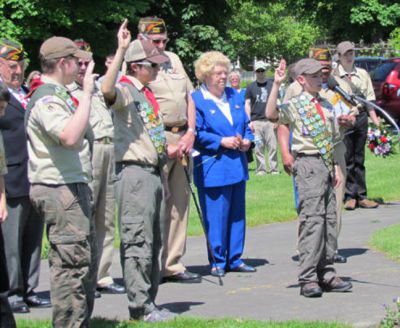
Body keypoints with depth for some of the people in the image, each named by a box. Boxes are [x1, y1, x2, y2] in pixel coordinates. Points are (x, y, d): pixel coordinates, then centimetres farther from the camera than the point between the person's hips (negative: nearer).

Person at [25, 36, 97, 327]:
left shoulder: (59, 96, 18)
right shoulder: (47, 99, -15)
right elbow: (69, 137, -32)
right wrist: (86, 95, -27)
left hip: (73, 186, 11)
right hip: (60, 190, -11)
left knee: (86, 260, 17)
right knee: (71, 262, -10)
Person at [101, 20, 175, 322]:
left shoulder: (147, 93, 18)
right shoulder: (125, 91, -10)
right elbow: (107, 90, -35)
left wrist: (169, 150, 20)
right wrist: (121, 50, -38)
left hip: (154, 171, 10)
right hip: (135, 172, -10)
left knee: (155, 241, 12)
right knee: (138, 241, -8)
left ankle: (148, 302, 19)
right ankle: (140, 306, -6)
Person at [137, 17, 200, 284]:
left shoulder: (173, 60, 18)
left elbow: (189, 97, 19)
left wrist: (190, 133, 4)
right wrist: (164, 146, -12)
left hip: (182, 139, 7)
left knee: (180, 202, 7)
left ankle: (173, 264, 13)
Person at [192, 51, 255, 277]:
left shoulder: (234, 96, 14)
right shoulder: (196, 100, -7)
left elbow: (246, 123, 19)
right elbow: (196, 134, -12)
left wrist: (247, 140, -1)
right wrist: (222, 141, -17)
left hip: (237, 165, 7)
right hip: (213, 168, -7)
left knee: (237, 214, 11)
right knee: (216, 216, -6)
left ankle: (235, 259, 20)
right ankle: (217, 262, 5)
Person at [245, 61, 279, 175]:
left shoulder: (272, 85, 9)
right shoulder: (251, 87, 9)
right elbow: (247, 104, 9)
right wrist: (249, 121, -1)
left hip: (270, 121, 0)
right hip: (256, 121, 0)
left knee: (273, 146, -4)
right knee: (258, 148, -1)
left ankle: (274, 169, 0)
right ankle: (261, 169, 3)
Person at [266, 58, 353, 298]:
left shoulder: (326, 106, 17)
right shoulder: (295, 105, -4)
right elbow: (271, 114, -23)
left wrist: (336, 168, 18)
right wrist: (277, 85, -27)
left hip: (326, 165, 8)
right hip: (308, 163, -7)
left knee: (329, 218, 7)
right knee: (312, 217, -12)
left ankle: (326, 273, 13)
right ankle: (308, 279, -12)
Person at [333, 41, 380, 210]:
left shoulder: (362, 74, 14)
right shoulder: (333, 75, -1)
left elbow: (369, 98, 15)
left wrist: (375, 120, 9)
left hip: (361, 117, 4)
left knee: (359, 159, 9)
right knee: (347, 158, -3)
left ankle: (361, 196, 13)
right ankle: (349, 196, 4)